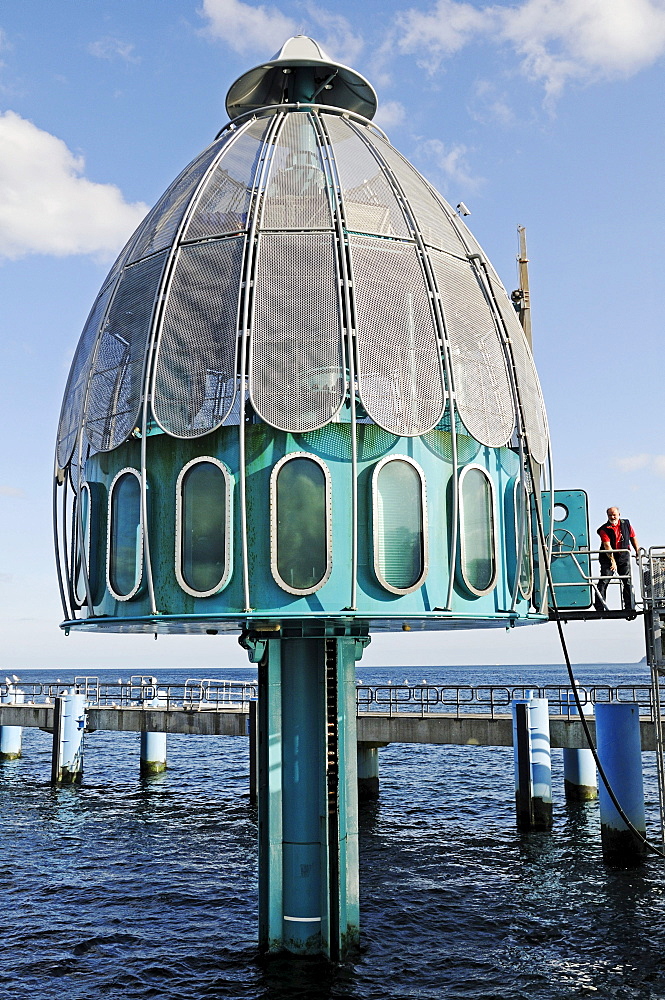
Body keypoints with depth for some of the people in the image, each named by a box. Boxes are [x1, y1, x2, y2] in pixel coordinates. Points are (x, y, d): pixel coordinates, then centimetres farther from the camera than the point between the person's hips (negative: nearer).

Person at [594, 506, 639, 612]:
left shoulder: (626, 524, 4)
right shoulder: (604, 529, -10)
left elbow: (633, 538, 17)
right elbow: (607, 545, -20)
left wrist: (637, 552, 17)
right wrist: (612, 561, -29)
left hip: (624, 556, 3)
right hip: (608, 557, -3)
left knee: (628, 582, 1)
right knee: (603, 581, -9)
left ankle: (630, 608, 7)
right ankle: (599, 608, -9)